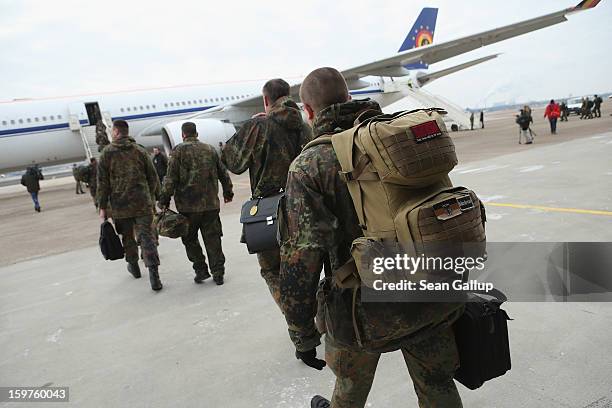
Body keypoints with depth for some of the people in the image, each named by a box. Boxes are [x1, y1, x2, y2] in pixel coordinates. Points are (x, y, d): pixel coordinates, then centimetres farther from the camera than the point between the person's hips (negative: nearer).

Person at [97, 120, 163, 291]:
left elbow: (103, 182, -3)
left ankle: (133, 266, 35)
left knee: (127, 236, 18)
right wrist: (153, 198, 18)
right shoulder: (140, 150, 6)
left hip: (120, 205, -1)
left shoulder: (107, 153, 0)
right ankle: (153, 274, -13)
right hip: (143, 203, 1)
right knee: (146, 236, -3)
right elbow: (153, 177, 7)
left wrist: (102, 207, 2)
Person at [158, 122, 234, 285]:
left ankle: (201, 270, 11)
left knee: (190, 239, 12)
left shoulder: (179, 151, -4)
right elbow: (223, 173, 15)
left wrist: (164, 200, -2)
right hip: (211, 204, 4)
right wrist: (228, 192, 28)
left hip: (188, 205, -3)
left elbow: (171, 178, -9)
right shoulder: (210, 149, 10)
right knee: (212, 239, 8)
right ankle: (218, 273, 9)